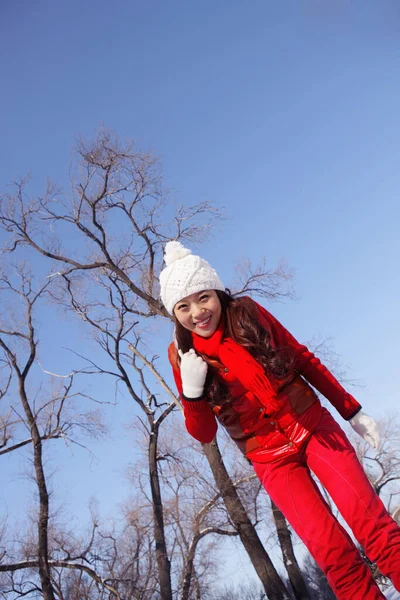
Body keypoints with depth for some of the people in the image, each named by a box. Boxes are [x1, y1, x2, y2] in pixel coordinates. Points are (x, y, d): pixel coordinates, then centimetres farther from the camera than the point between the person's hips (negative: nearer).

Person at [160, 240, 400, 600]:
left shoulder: (249, 313, -7)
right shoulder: (182, 353, -8)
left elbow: (304, 359, 4)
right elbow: (204, 433, -3)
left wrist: (352, 411, 7)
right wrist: (191, 391, -23)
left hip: (314, 428, 1)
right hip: (271, 458, 0)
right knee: (333, 551, -7)